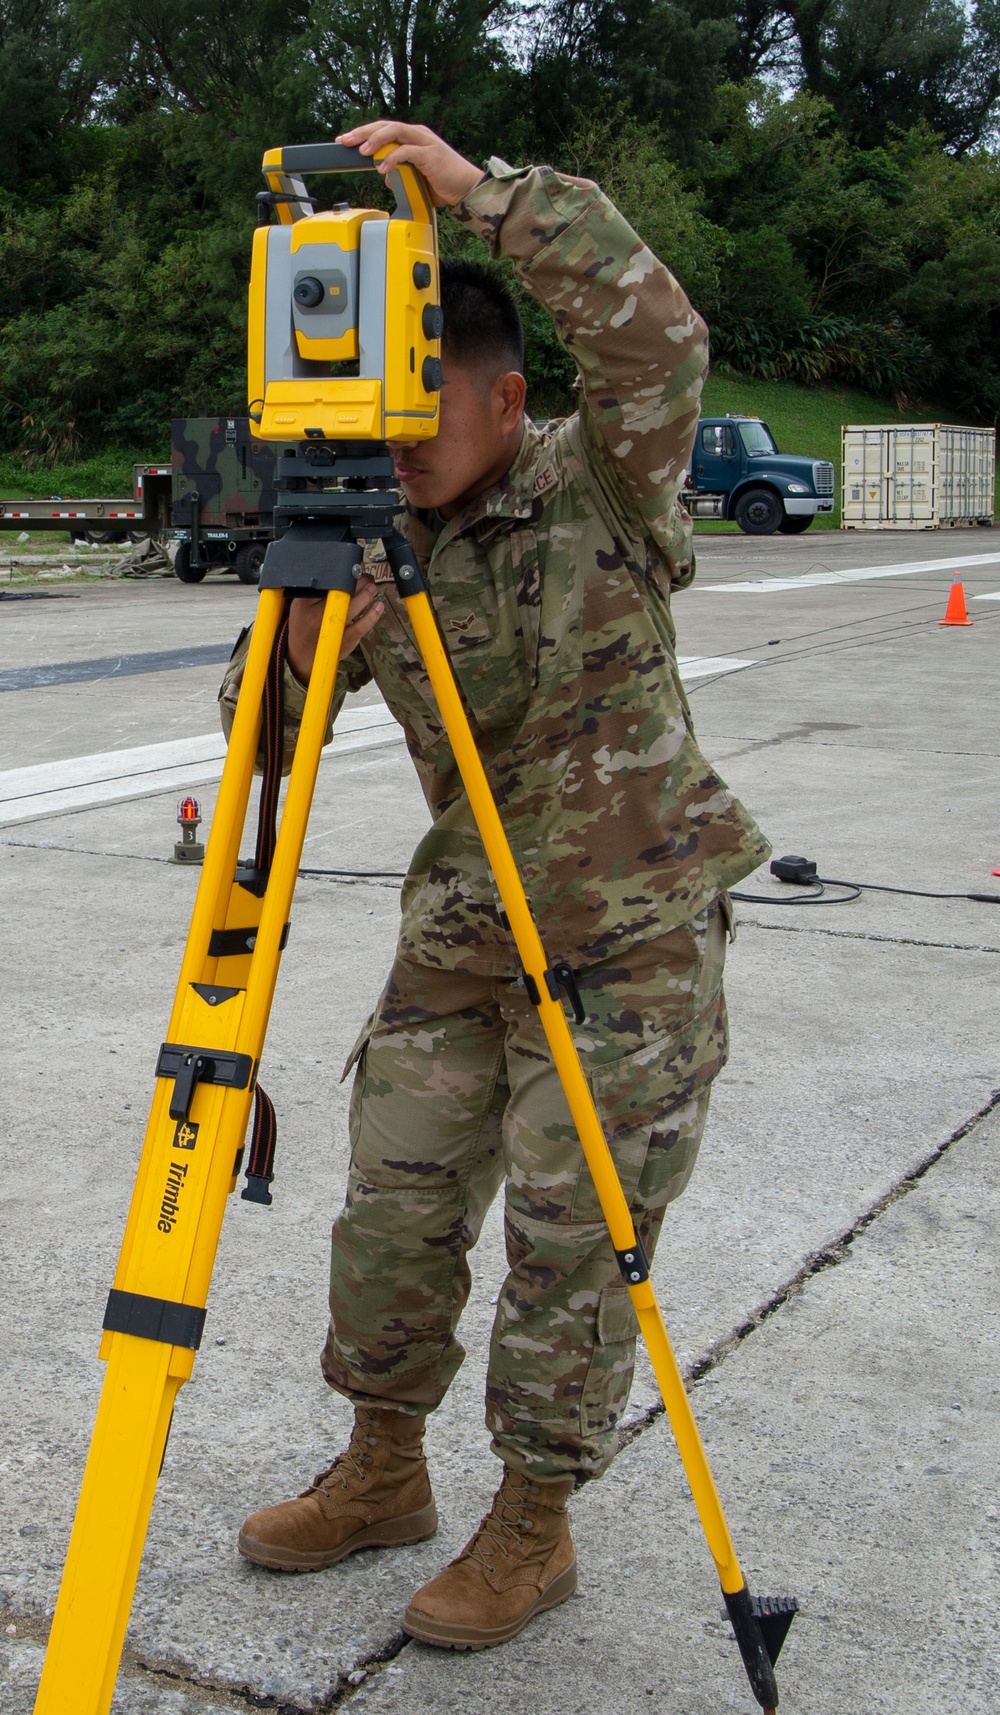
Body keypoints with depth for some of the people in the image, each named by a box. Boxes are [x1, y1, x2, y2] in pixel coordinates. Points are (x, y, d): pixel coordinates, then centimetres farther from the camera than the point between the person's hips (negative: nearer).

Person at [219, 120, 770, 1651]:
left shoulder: (600, 488, -9)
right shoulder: (367, 539, 1)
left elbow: (658, 335, -29)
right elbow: (260, 736, 0)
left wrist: (487, 191, -30)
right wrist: (306, 651, -22)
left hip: (632, 940, -5)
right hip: (459, 935, 5)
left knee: (571, 1238, 2)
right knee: (393, 1211, 11)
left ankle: (535, 1525, 22)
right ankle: (383, 1472, 33)